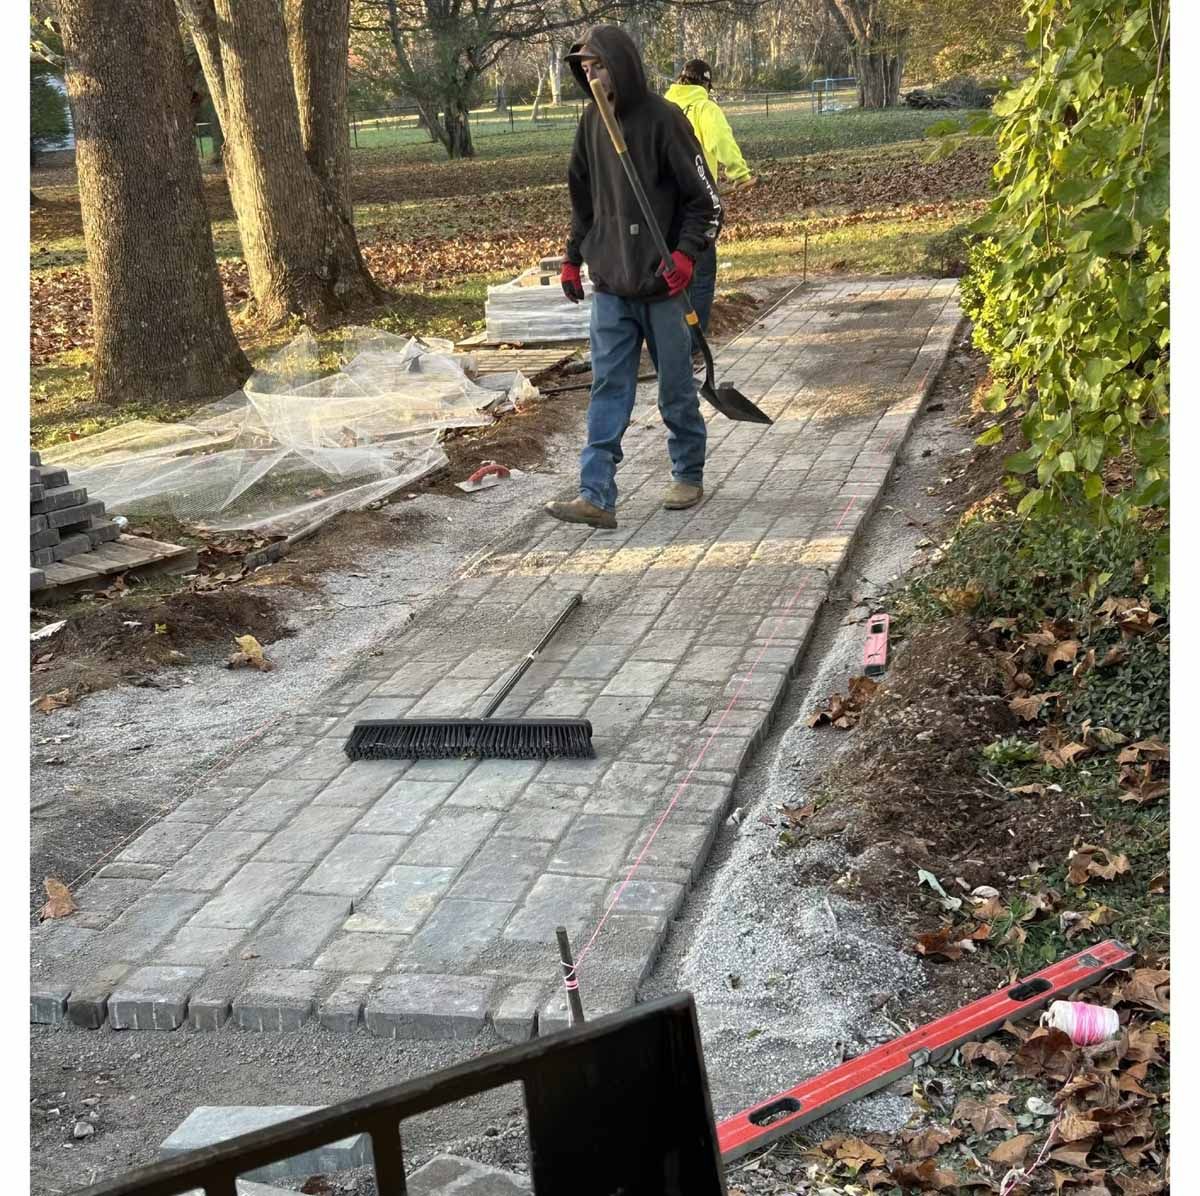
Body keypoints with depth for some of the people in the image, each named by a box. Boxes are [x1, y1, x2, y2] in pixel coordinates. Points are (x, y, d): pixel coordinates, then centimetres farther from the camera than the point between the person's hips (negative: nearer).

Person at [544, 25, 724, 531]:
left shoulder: (663, 119, -10)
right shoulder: (592, 122, 7)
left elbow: (705, 199, -9)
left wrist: (686, 253, -22)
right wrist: (572, 258, 15)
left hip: (662, 285, -5)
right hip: (609, 285, 5)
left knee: (676, 388, 8)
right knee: (608, 389, 1)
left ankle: (689, 476, 26)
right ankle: (596, 495, -1)